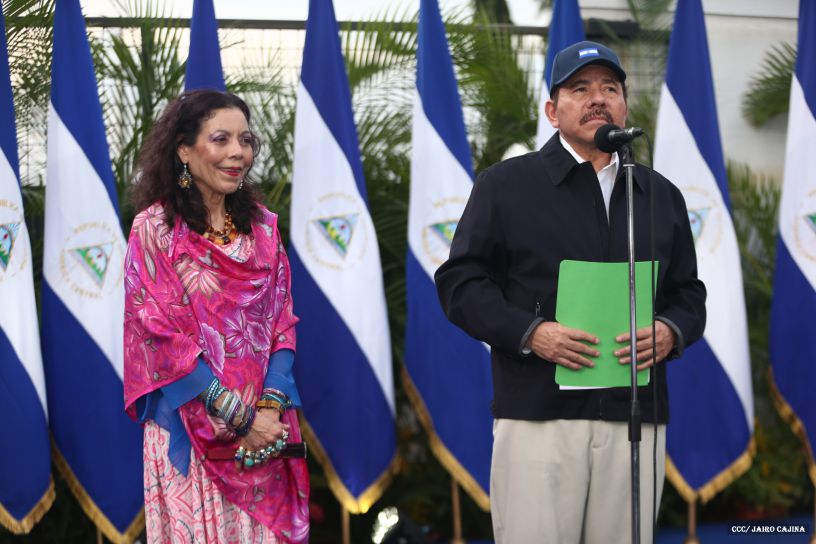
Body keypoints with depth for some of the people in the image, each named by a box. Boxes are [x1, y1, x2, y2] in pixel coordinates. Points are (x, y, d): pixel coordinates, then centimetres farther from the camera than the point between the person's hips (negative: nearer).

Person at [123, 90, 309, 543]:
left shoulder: (264, 226, 9)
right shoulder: (155, 228, -5)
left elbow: (283, 323, 6)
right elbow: (162, 335, -10)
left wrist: (271, 406, -10)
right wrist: (239, 417, -13)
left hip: (267, 426, 4)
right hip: (192, 428, -4)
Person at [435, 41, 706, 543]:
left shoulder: (661, 195, 18)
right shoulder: (505, 185, 6)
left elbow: (689, 292, 21)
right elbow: (461, 282, 2)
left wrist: (672, 331, -2)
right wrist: (529, 332, -13)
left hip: (636, 416, 4)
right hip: (538, 414, -3)